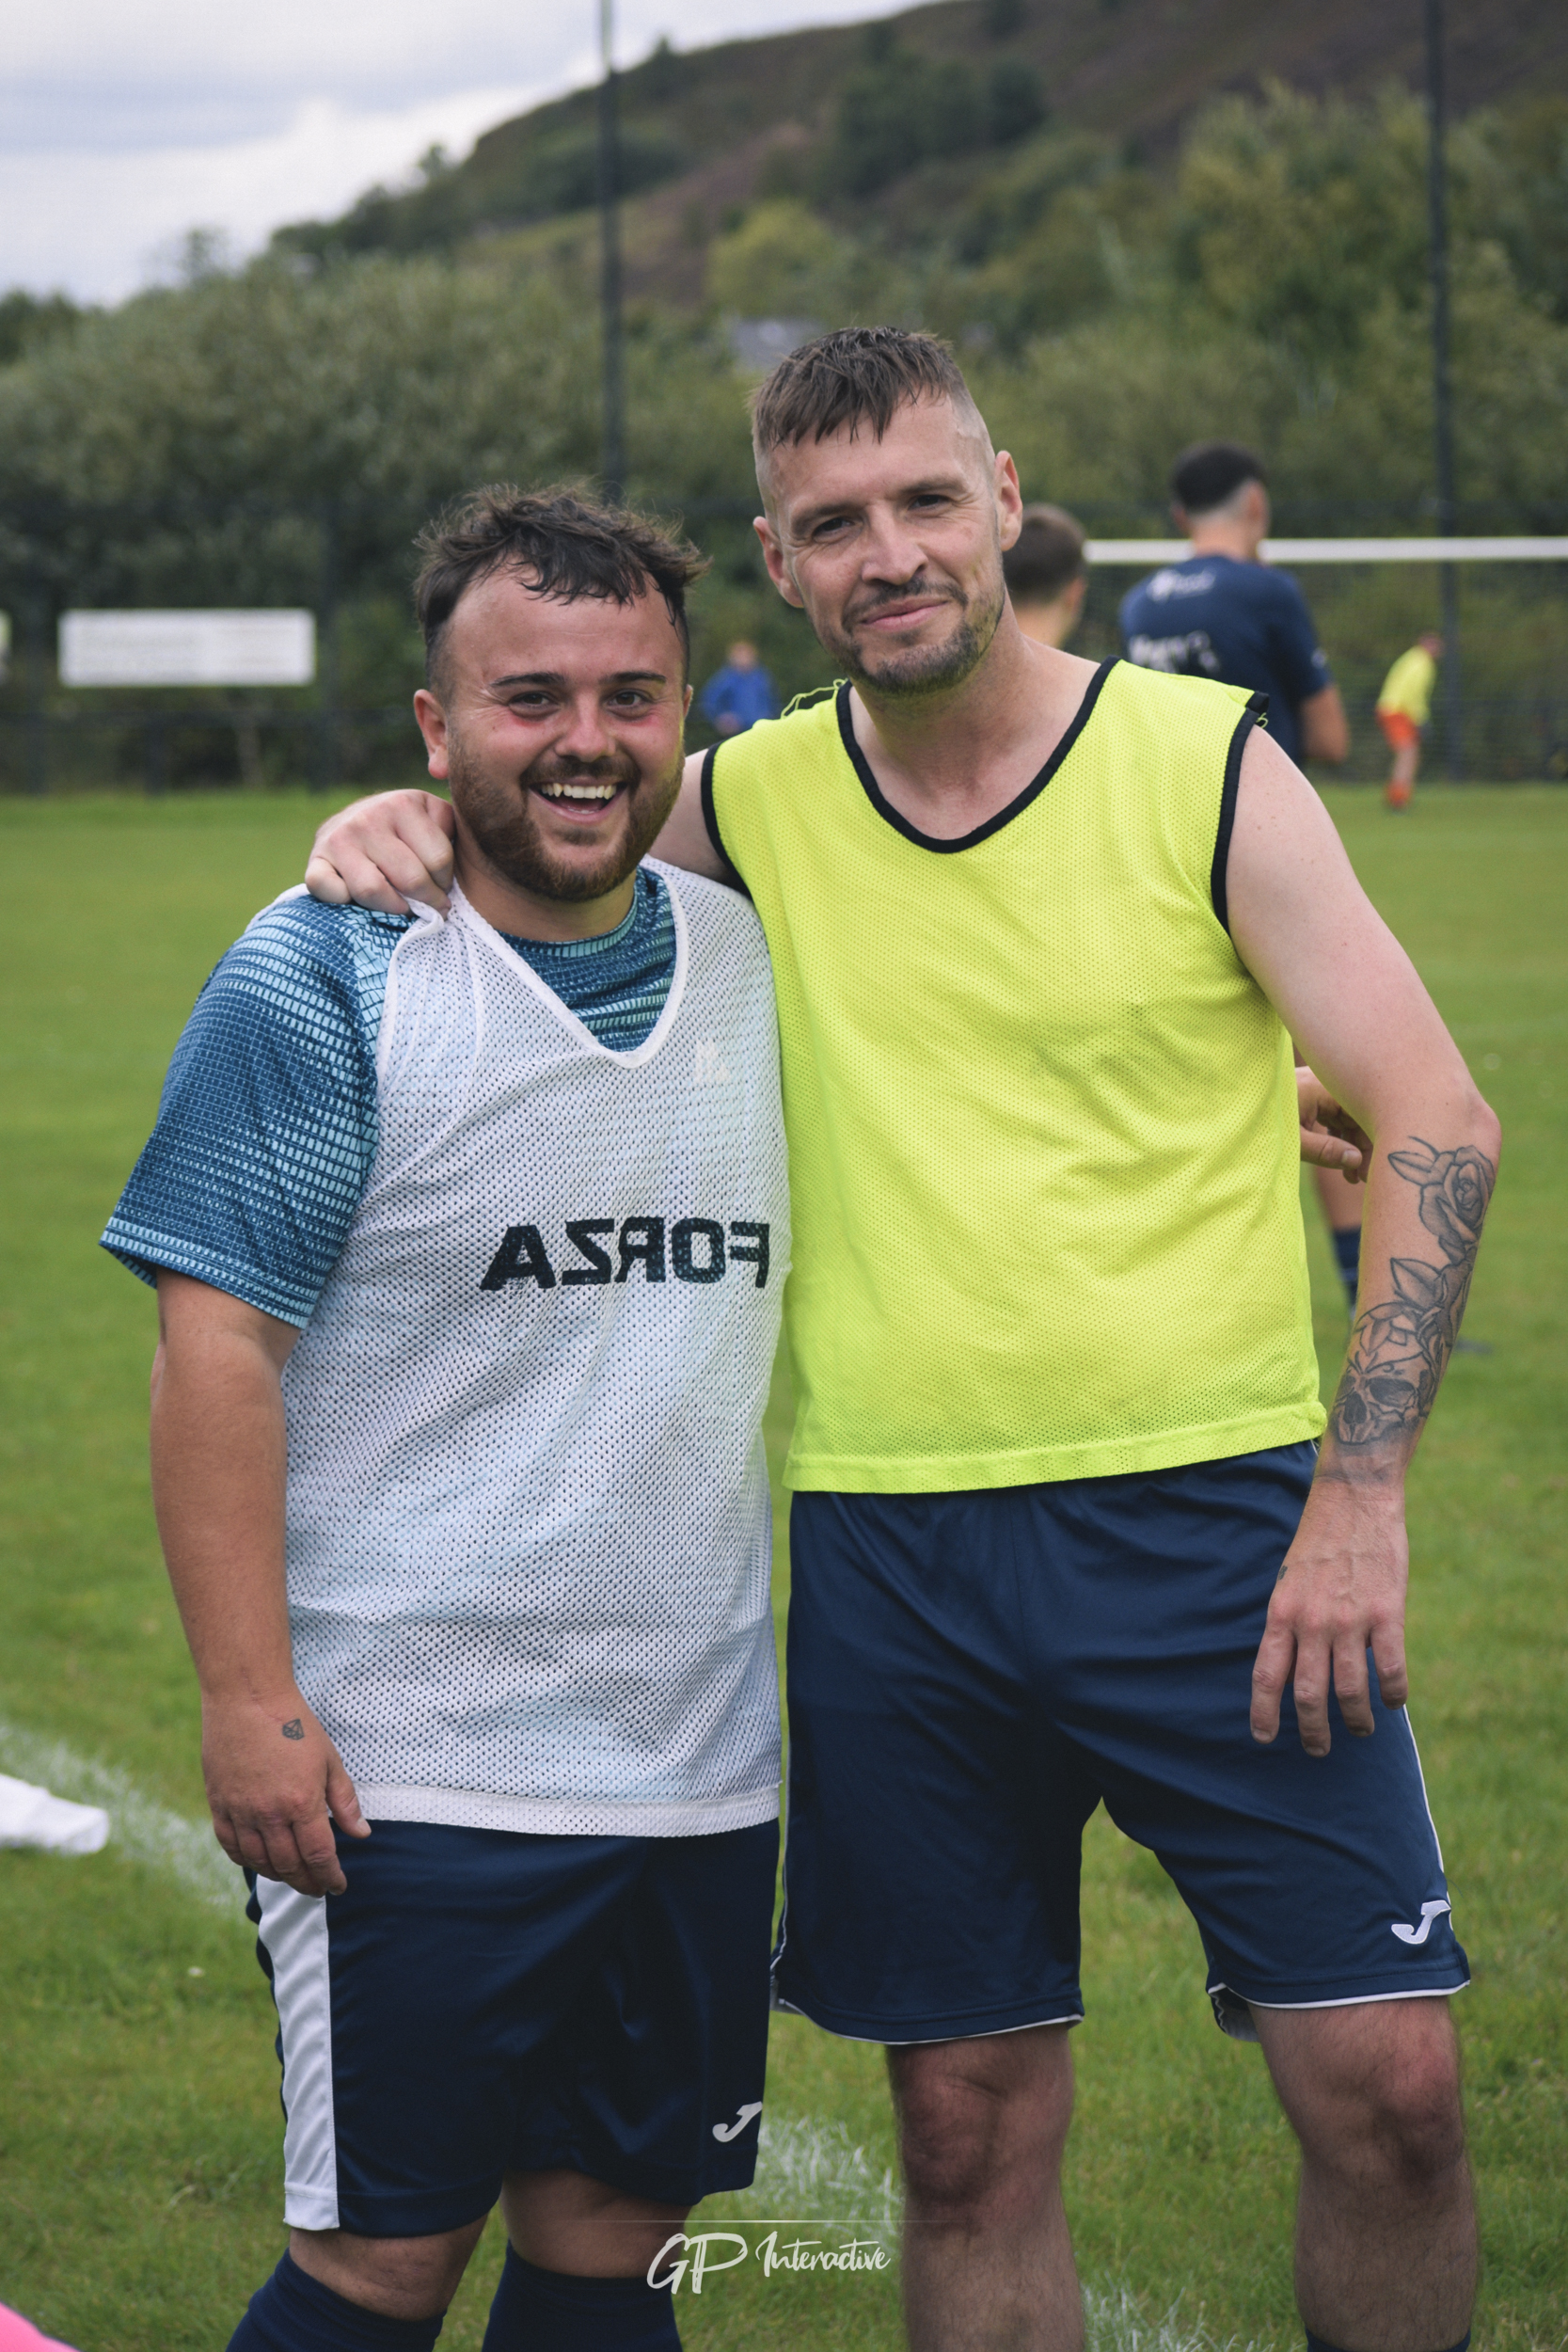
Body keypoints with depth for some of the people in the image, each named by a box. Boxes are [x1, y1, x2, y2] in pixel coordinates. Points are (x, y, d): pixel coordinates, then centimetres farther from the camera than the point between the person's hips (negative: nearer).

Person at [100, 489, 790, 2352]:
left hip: (699, 1762, 5)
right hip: (411, 1772, -5)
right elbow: (217, 1346, -10)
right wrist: (248, 1699, -15)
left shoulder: (759, 960, 8)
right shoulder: (325, 981, -8)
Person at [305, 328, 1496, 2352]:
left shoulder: (1204, 762, -3)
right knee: (969, 2133, 6)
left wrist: (1360, 1494, -13)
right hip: (887, 1553, 2)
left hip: (1210, 1506, -2)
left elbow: (1434, 1124, -4)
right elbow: (523, 824, 21)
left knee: (1384, 2085, -7)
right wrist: (398, 819, -4)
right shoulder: (753, 803, 4)